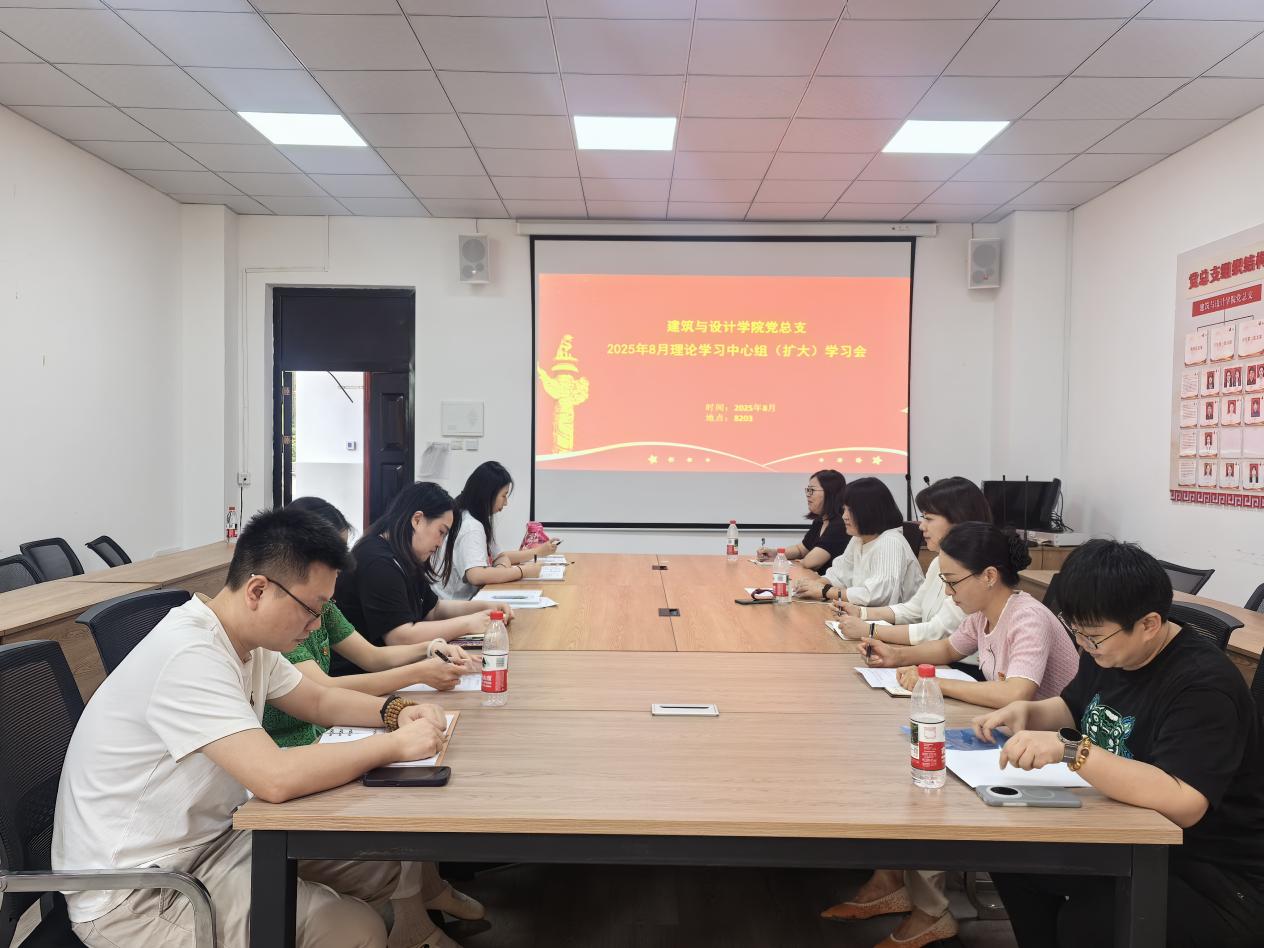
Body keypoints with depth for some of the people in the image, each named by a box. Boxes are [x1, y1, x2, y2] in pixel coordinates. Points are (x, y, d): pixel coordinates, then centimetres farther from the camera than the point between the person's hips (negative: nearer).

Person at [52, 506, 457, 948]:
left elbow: (319, 701, 14)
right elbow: (276, 778, -35)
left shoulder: (249, 641, 0)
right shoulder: (189, 655, -28)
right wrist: (395, 745, -24)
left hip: (206, 839, 9)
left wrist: (397, 712, -4)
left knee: (377, 864, 5)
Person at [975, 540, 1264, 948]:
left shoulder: (1203, 686, -25)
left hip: (1218, 882, -9)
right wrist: (1025, 710, 0)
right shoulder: (1108, 652, 2)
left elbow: (1183, 803, -37)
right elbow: (1072, 707, 21)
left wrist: (1069, 749, -39)